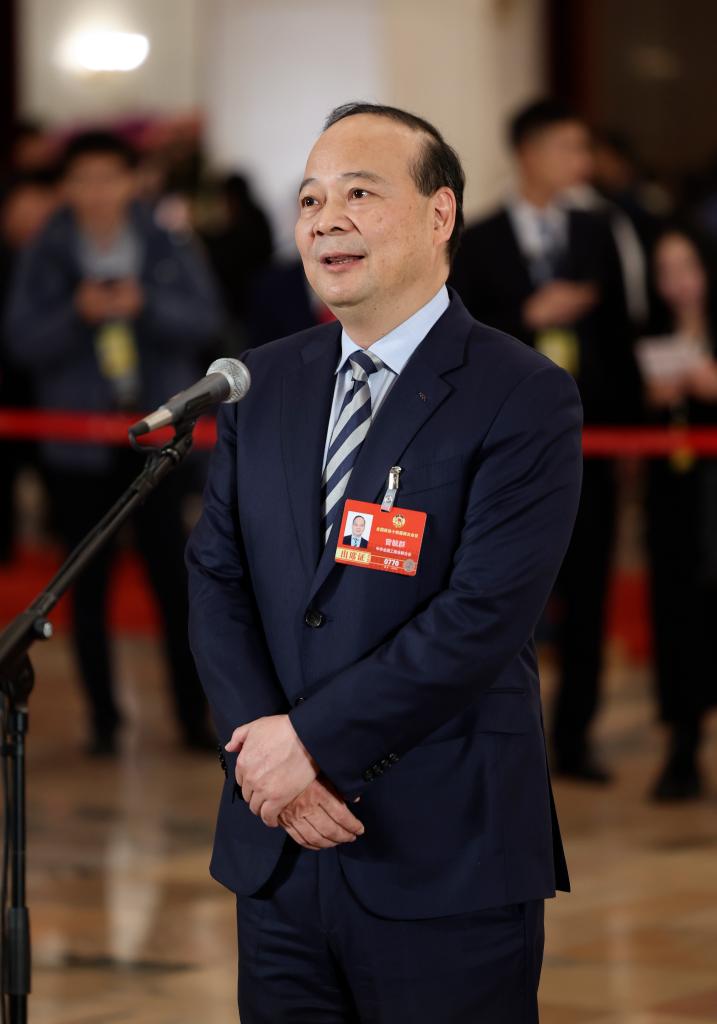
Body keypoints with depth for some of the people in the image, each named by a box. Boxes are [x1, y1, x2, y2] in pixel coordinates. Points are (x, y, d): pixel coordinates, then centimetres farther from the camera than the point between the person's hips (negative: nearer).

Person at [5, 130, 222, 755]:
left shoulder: (166, 246, 1)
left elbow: (205, 317, -5)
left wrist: (145, 305, -21)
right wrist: (77, 315, -21)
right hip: (79, 439, 1)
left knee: (173, 573, 0)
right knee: (89, 583, 5)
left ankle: (194, 713, 7)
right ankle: (103, 719, 14)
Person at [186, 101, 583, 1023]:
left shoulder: (525, 398, -8)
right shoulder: (262, 385, 11)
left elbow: (485, 613, -16)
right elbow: (216, 578, 7)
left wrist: (313, 738, -15)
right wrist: (260, 741, -10)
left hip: (446, 866, -5)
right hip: (277, 845, 5)